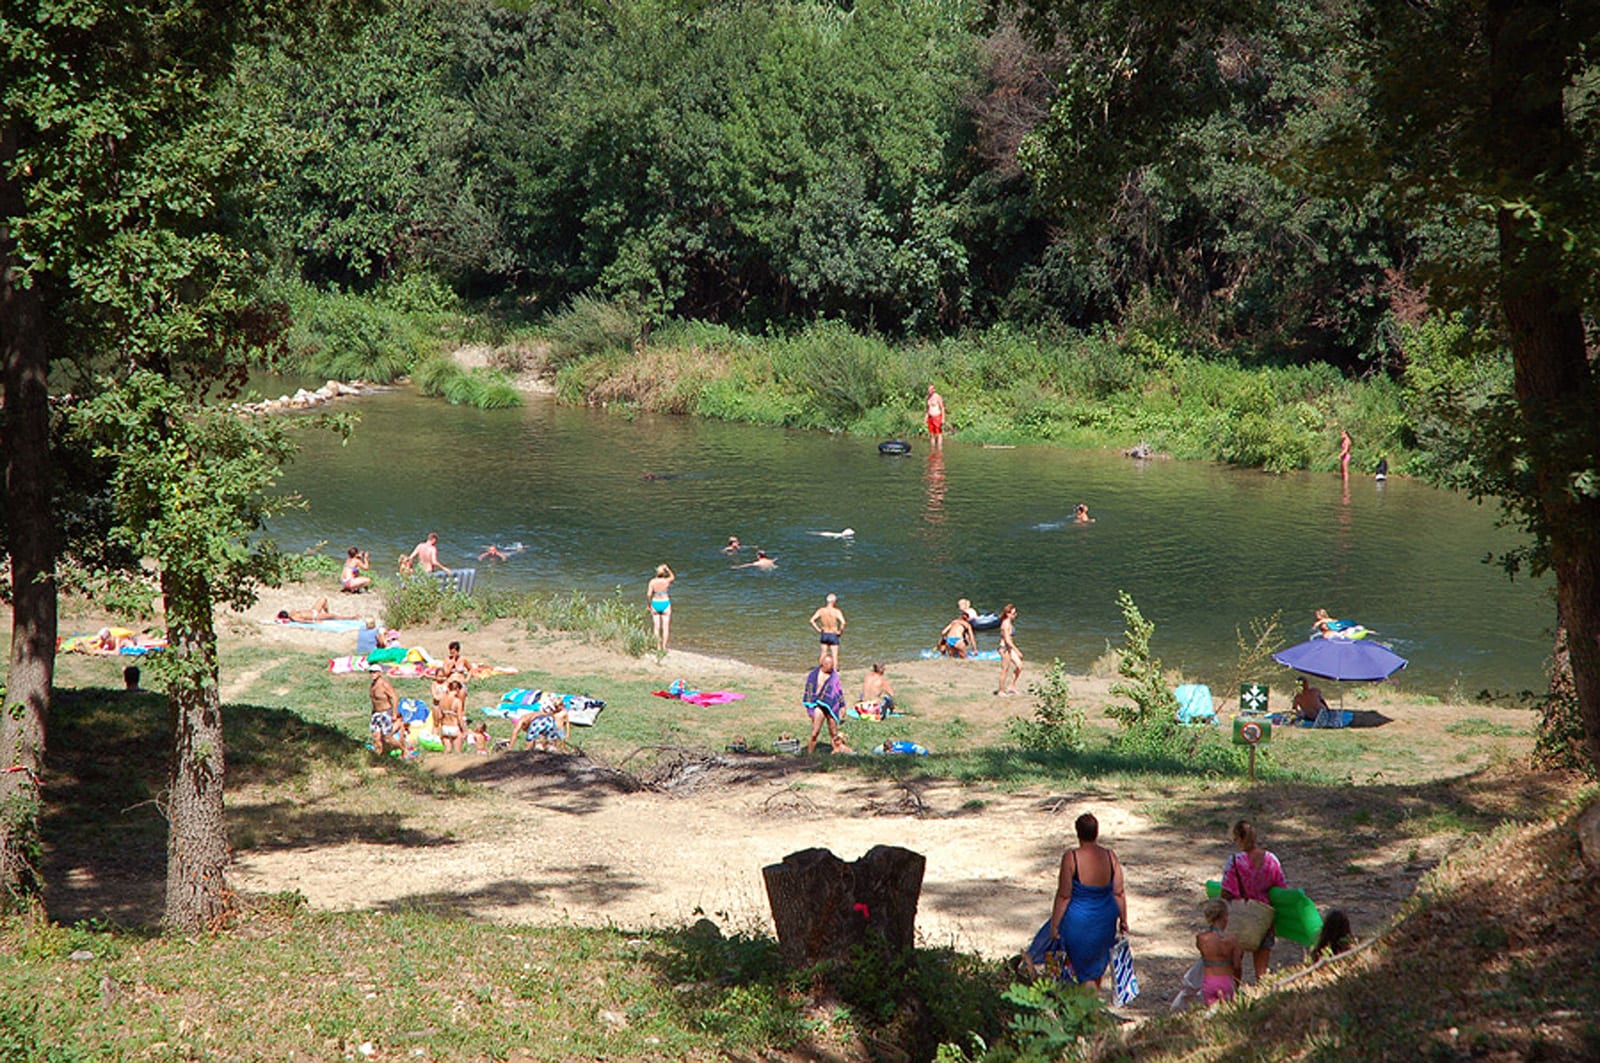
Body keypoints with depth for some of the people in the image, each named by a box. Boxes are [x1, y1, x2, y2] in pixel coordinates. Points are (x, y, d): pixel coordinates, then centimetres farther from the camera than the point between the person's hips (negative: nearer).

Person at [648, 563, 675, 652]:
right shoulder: (667, 581, -12)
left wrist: (649, 605, 2)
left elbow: (649, 594, -11)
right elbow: (673, 577, 12)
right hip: (665, 604, -2)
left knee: (657, 627, 11)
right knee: (666, 628, 5)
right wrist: (667, 568, 11)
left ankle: (658, 646, 13)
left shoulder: (652, 581, -10)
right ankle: (664, 647, 2)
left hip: (655, 604, 2)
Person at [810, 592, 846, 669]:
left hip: (824, 635, 4)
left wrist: (818, 630, 3)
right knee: (835, 655, 5)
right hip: (833, 635, -4)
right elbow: (843, 622, -29)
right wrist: (840, 632, -13)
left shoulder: (821, 610, -5)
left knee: (824, 653, 19)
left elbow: (812, 621, -6)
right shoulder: (836, 611, -16)